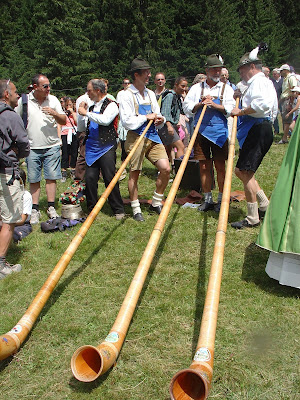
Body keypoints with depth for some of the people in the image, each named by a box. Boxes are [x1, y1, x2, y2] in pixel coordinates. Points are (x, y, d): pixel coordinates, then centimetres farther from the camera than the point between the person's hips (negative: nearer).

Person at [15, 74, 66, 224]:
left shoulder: (53, 100, 5)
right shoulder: (23, 101, 0)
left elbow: (64, 121, 7)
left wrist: (55, 113, -13)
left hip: (52, 146, 1)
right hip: (32, 148, -1)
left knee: (51, 177, 2)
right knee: (34, 179, 4)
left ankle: (51, 207, 13)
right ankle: (35, 210, 13)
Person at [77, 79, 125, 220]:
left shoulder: (111, 105, -2)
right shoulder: (91, 107, 17)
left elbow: (105, 120, -22)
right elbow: (81, 128, 18)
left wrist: (86, 113, -14)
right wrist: (81, 113, 4)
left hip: (106, 148, -6)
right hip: (91, 147, 6)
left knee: (110, 178, -5)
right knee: (90, 178, 3)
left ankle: (118, 210, 7)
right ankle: (92, 209, 15)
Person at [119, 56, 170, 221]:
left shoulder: (151, 94, 16)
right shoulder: (127, 96, -5)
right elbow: (126, 122, -14)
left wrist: (160, 119, 0)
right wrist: (146, 117, -11)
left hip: (153, 136, 6)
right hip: (136, 137, -6)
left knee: (165, 168, -4)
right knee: (134, 174, 1)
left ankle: (156, 203, 15)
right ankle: (136, 209, 15)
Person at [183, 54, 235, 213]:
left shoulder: (226, 88, 8)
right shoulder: (196, 88, 11)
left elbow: (231, 109, -4)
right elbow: (187, 107, 5)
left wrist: (215, 105, -15)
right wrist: (200, 104, -10)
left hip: (219, 132, -1)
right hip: (201, 131, 2)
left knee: (220, 166, 1)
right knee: (204, 166, 6)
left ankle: (221, 200, 13)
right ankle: (207, 199, 17)